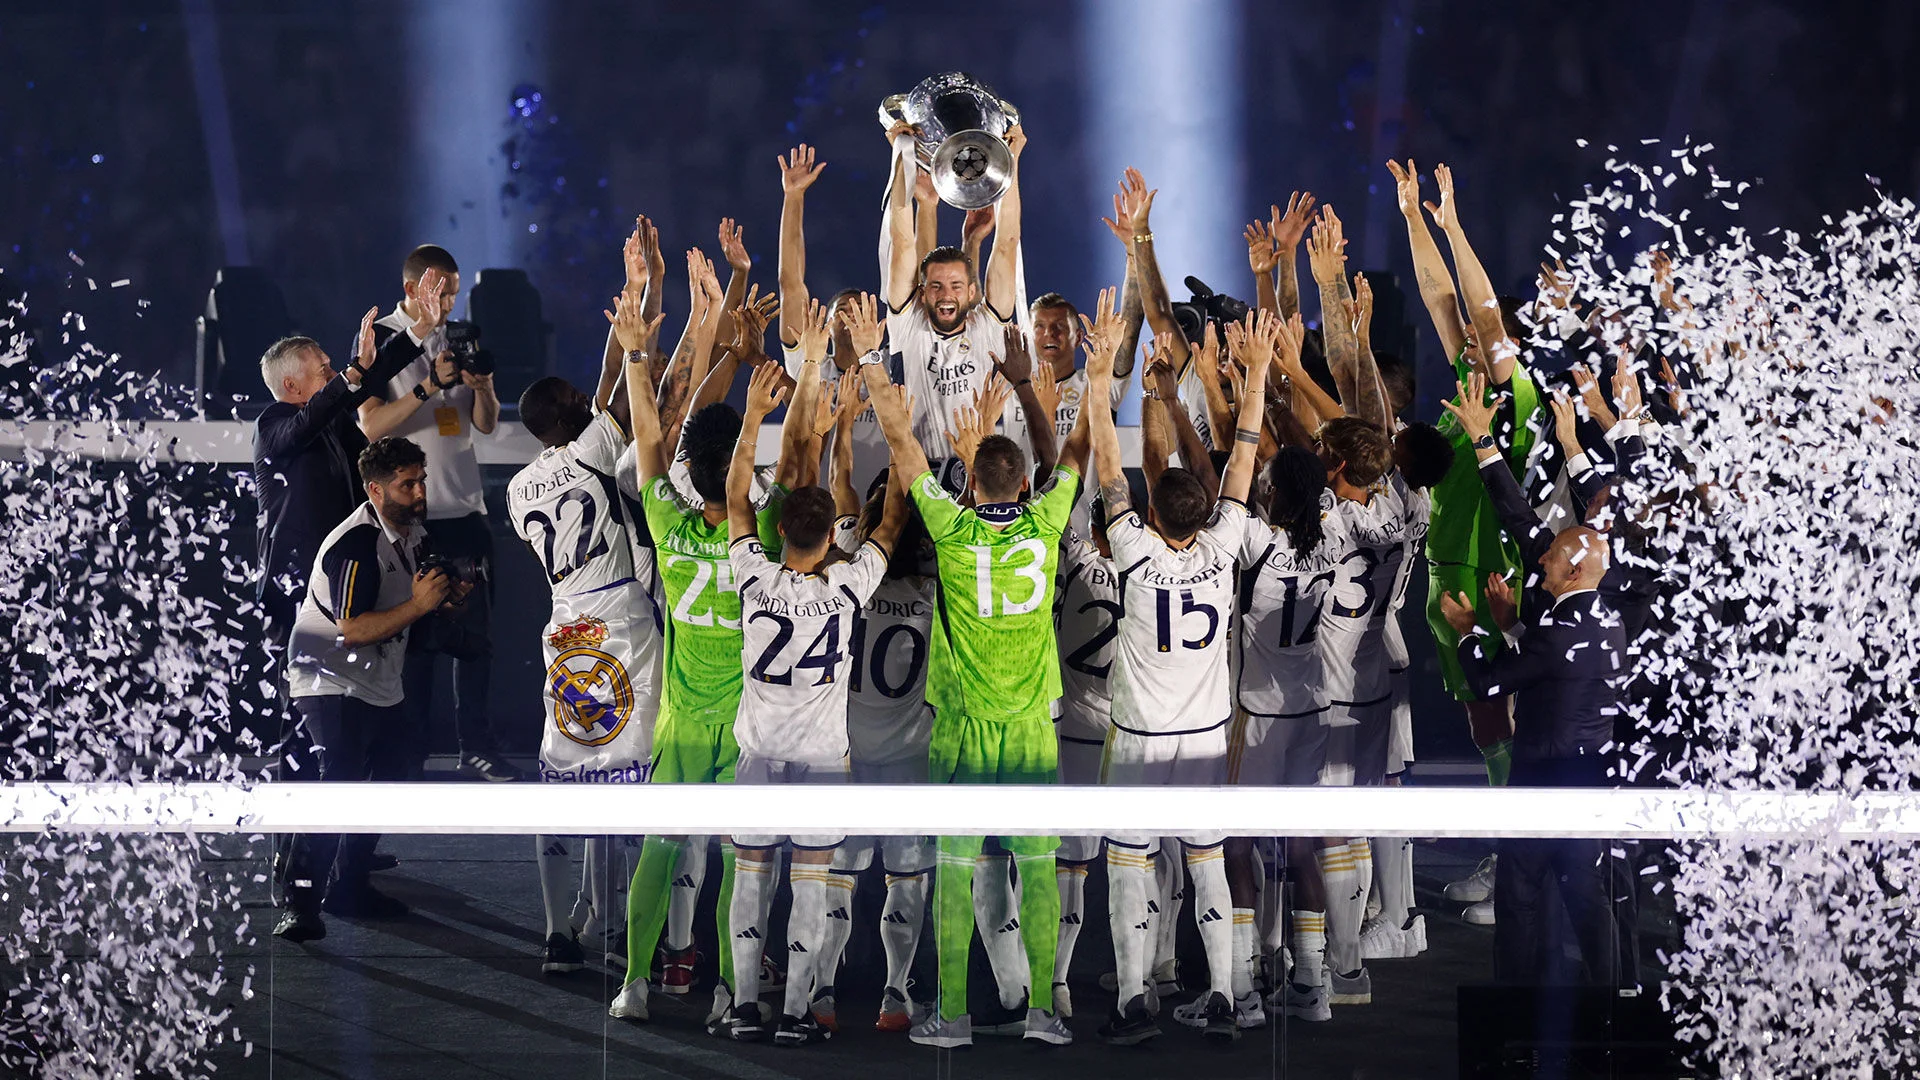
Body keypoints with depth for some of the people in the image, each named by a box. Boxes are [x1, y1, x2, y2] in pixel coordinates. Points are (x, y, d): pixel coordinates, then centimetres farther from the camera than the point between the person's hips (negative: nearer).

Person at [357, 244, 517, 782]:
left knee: (477, 635, 2)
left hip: (465, 509, 5)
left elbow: (486, 424, 14)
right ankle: (408, 754, 1)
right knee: (414, 638, -4)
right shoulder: (380, 339, -2)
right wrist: (431, 385, -20)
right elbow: (371, 424, -11)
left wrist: (482, 385, -7)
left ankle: (477, 748, 7)